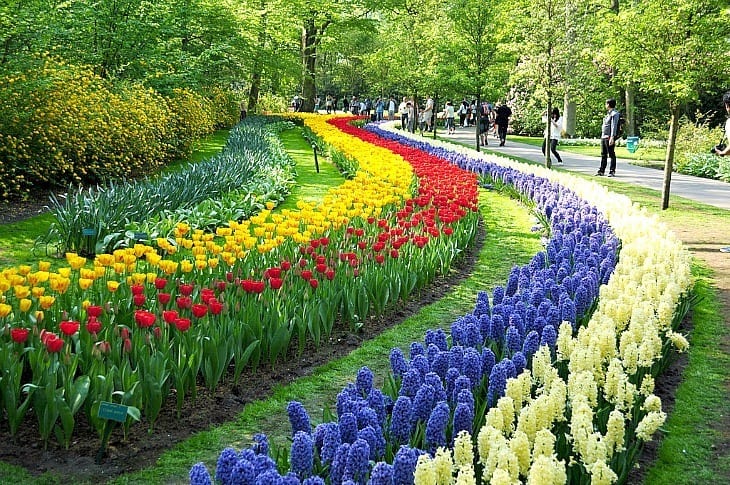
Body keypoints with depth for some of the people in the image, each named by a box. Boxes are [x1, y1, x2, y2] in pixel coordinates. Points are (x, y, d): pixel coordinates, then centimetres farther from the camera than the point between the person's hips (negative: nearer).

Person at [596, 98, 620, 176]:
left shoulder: (614, 114, -9)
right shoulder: (608, 113, 19)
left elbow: (614, 126, -15)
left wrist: (612, 137, -21)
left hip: (609, 138, -9)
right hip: (603, 137, 9)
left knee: (611, 155, -4)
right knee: (603, 155, 11)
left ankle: (612, 171, -2)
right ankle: (601, 171, 16)